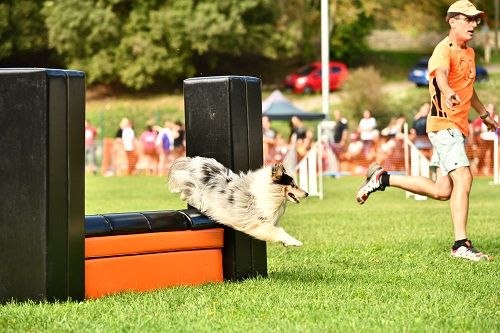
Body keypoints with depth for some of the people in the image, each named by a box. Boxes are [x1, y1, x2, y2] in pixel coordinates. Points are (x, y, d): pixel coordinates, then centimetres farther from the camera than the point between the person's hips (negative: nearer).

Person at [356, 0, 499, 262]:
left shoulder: (469, 53, 17)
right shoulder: (444, 50, -13)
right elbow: (440, 73, -37)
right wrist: (448, 92, -59)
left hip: (458, 127, 9)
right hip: (444, 123, -9)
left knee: (442, 191, 6)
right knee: (463, 177, -20)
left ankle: (384, 179, 21)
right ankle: (461, 245, -19)